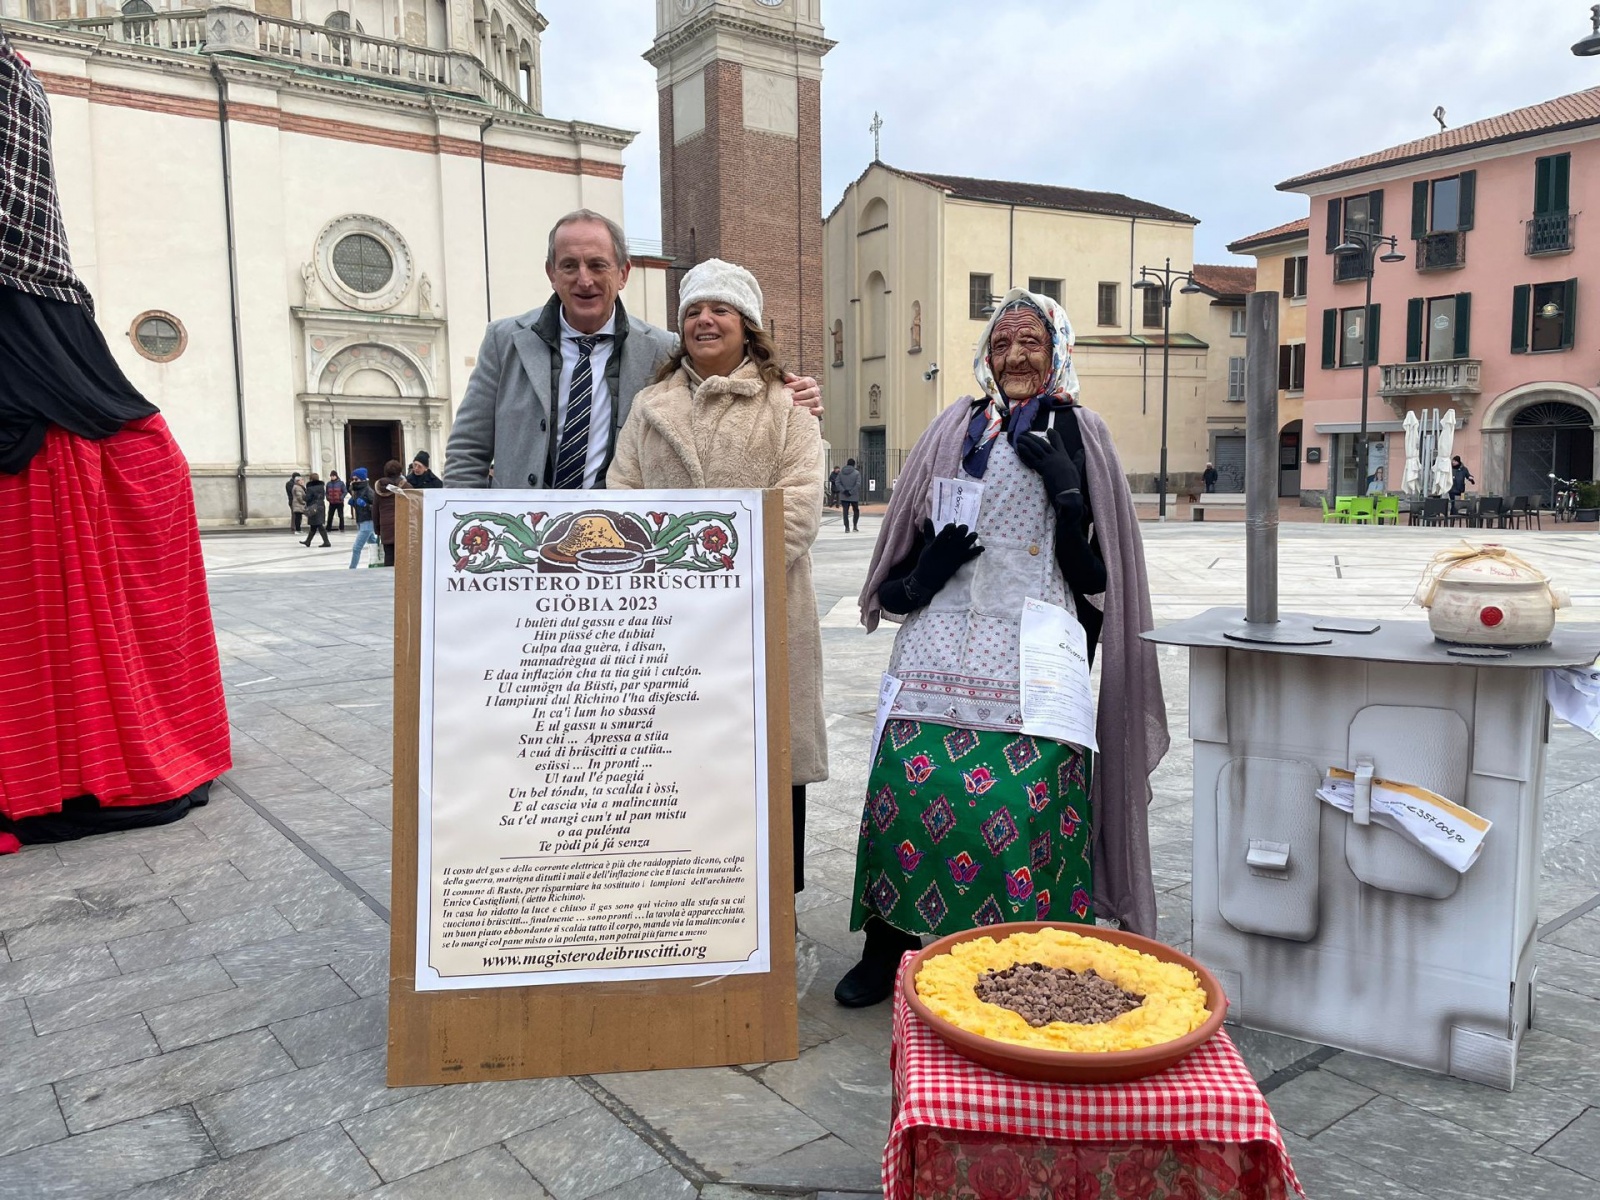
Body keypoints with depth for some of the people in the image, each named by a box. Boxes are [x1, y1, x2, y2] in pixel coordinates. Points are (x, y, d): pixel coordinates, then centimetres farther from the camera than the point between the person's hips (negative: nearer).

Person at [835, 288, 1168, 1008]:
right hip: (944, 637, 2)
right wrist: (926, 565, -4)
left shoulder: (1077, 435, 9)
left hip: (1033, 646, -2)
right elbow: (913, 530, 18)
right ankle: (887, 946, 9)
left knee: (1024, 798, -9)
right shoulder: (956, 429, 16)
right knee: (909, 779, -6)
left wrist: (1064, 484, -12)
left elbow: (1100, 553, 4)